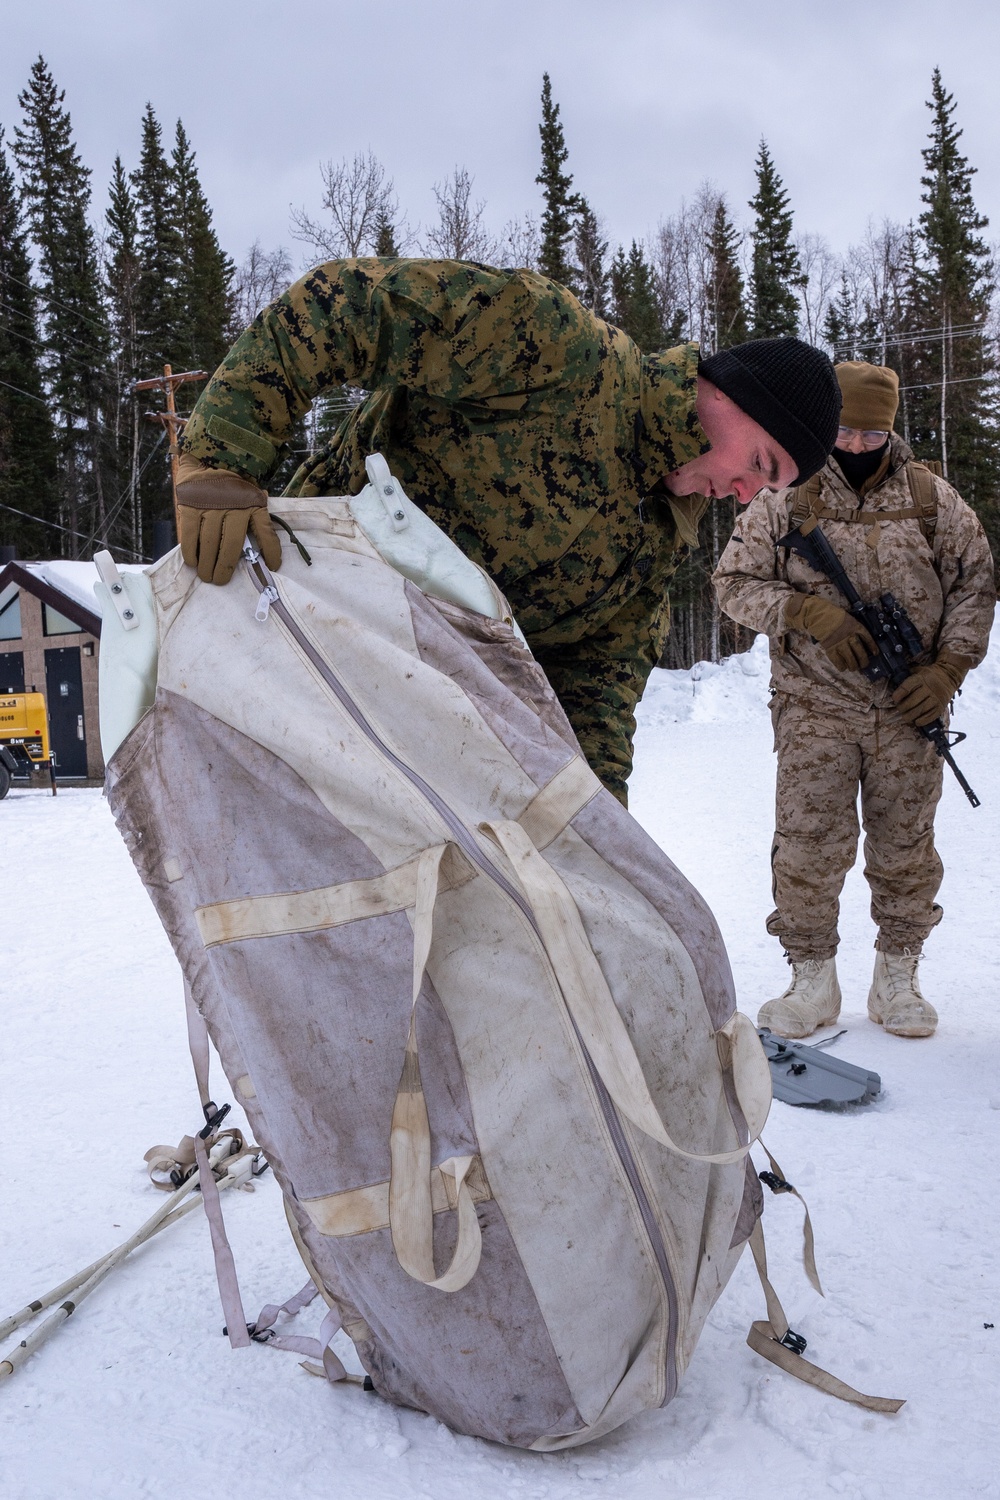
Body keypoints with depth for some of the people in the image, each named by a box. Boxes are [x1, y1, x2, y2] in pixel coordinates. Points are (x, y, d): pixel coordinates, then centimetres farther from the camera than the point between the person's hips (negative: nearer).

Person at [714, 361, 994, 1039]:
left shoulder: (931, 498, 6)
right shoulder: (783, 501, 2)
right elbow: (736, 582, 1)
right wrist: (813, 614, -13)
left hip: (909, 707, 2)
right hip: (814, 709, -1)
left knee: (905, 846, 7)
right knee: (809, 846, -2)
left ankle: (898, 977, 22)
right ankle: (813, 980, 13)